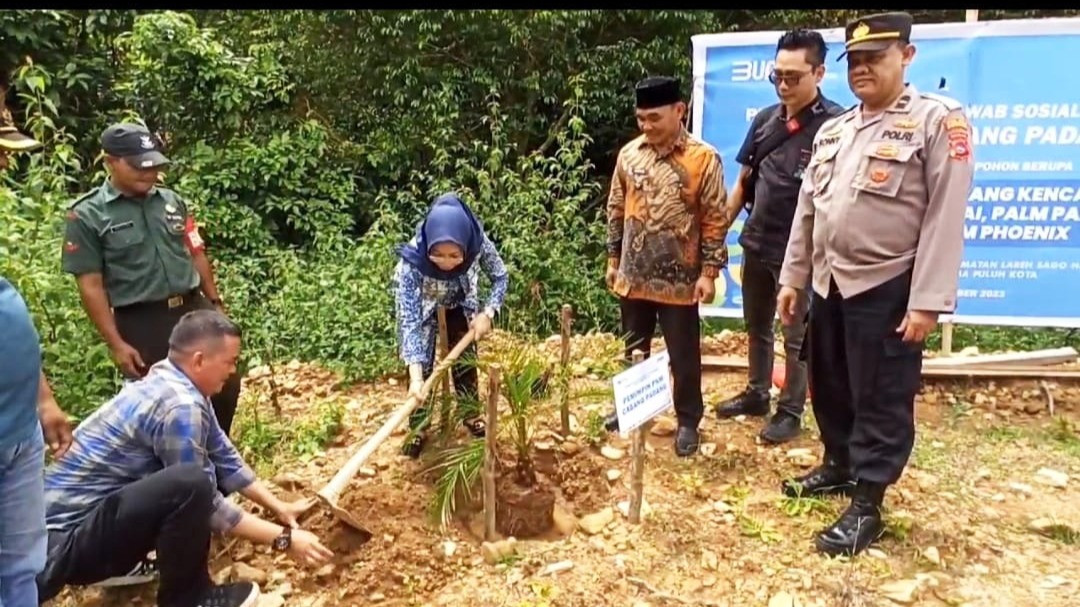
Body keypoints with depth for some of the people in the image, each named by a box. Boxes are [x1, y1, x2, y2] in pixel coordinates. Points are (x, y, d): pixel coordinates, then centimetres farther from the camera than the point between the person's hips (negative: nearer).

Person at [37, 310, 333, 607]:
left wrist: (278, 507, 10)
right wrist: (282, 538, -12)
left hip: (98, 509, 10)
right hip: (65, 540, -10)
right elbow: (205, 502, -19)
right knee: (191, 483, -32)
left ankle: (127, 559, 15)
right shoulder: (179, 406, -26)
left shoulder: (170, 382, 3)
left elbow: (224, 457, 11)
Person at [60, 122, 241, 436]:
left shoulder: (172, 201, 7)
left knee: (226, 385, 9)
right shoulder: (87, 216, -6)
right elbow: (91, 285, -7)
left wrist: (215, 303, 9)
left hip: (194, 308, 5)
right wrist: (116, 344, -11)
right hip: (141, 323, -4)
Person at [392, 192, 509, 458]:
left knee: (465, 360, 11)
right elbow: (409, 322, -42)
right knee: (422, 367, -4)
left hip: (460, 305, 2)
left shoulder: (479, 243, -37)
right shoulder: (410, 264, -43)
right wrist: (416, 377, -48)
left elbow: (501, 277, -16)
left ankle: (471, 414, 34)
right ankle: (418, 428, 16)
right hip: (423, 309, -2)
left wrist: (487, 313, -29)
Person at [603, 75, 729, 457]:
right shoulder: (629, 154, 2)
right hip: (633, 276, 4)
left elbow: (715, 220, -8)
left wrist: (709, 271, -11)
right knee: (634, 348, 18)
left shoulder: (704, 158, -10)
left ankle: (688, 421, 23)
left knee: (683, 355, 8)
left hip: (679, 279, -4)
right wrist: (613, 259, 11)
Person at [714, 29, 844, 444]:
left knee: (796, 335, 9)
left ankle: (791, 412, 23)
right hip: (755, 243, 6)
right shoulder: (765, 119, 5)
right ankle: (756, 394, 37)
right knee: (756, 326, 19)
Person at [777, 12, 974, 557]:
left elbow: (945, 218, -13)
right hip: (829, 285, 7)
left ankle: (866, 506, 15)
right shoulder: (832, 131, 12)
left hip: (887, 290, -6)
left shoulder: (938, 120, -7)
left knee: (882, 400, 3)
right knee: (829, 387, 17)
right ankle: (838, 466, 38)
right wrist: (792, 279, 12)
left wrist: (926, 301, -18)